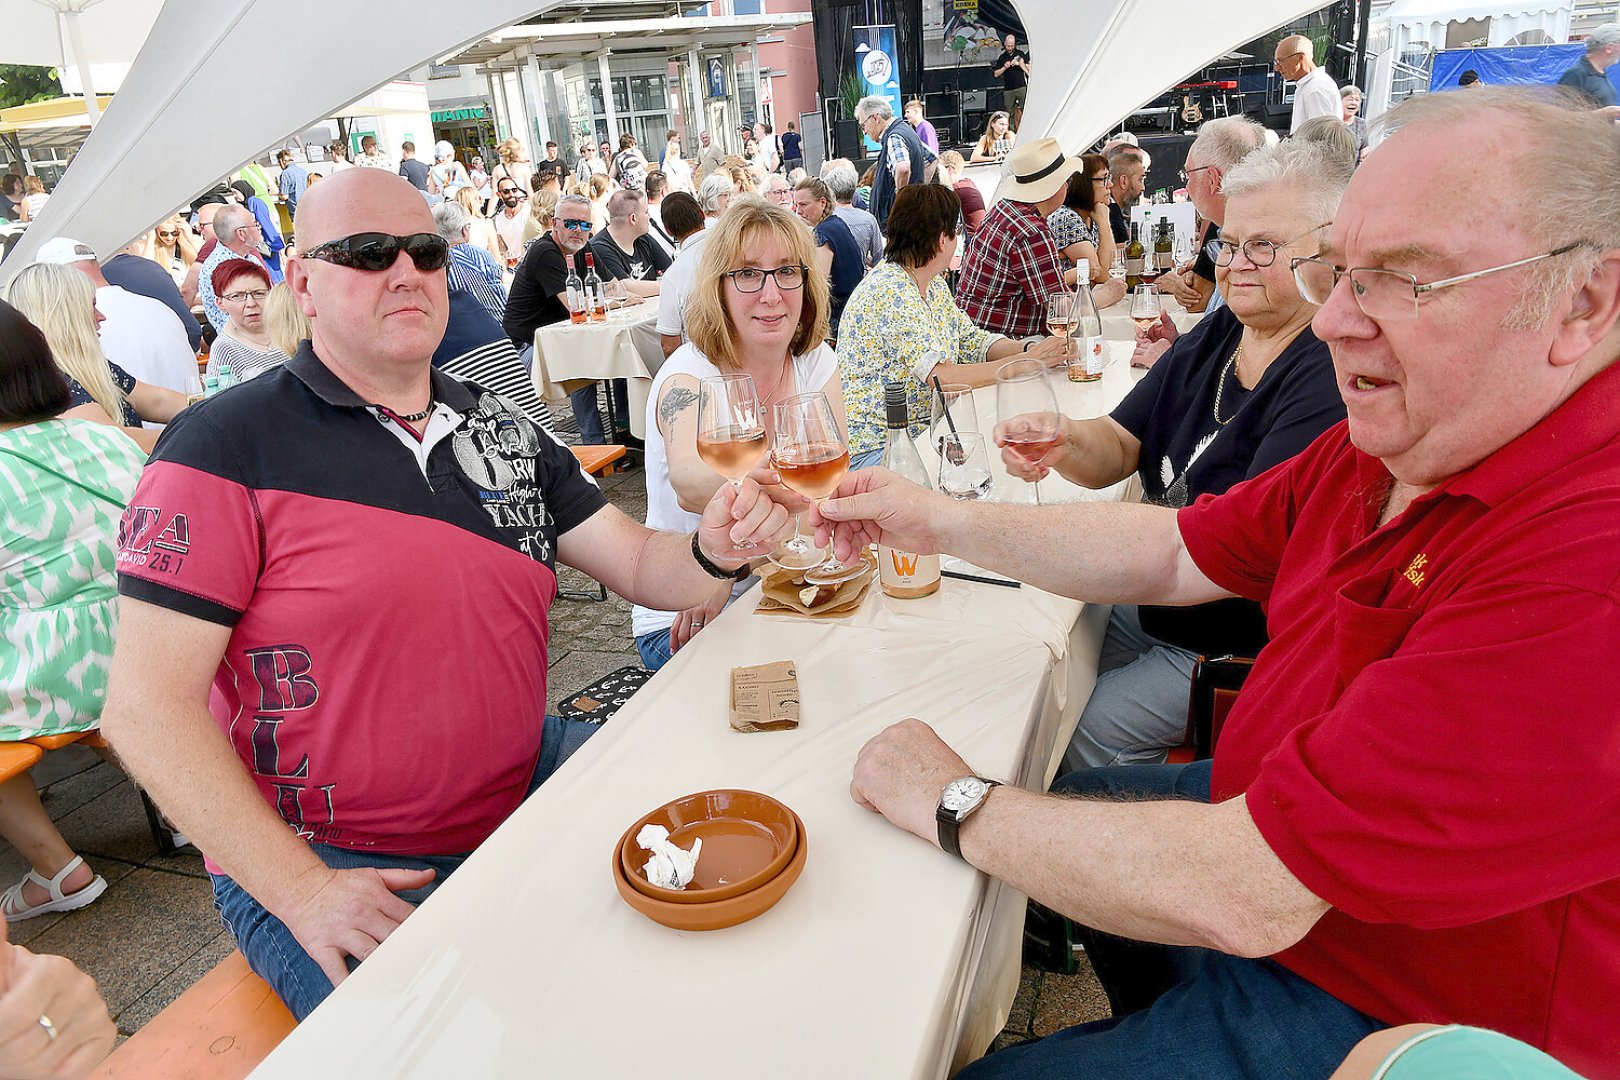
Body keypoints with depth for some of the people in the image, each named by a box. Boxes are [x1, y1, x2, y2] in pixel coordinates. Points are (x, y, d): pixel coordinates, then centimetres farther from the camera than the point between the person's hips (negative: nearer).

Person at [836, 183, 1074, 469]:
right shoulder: (890, 291, -21)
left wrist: (1030, 348, -5)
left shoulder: (935, 283, 10)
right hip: (876, 448, -9)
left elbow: (974, 342, 14)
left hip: (923, 430, 9)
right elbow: (945, 376, -26)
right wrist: (1031, 360, -19)